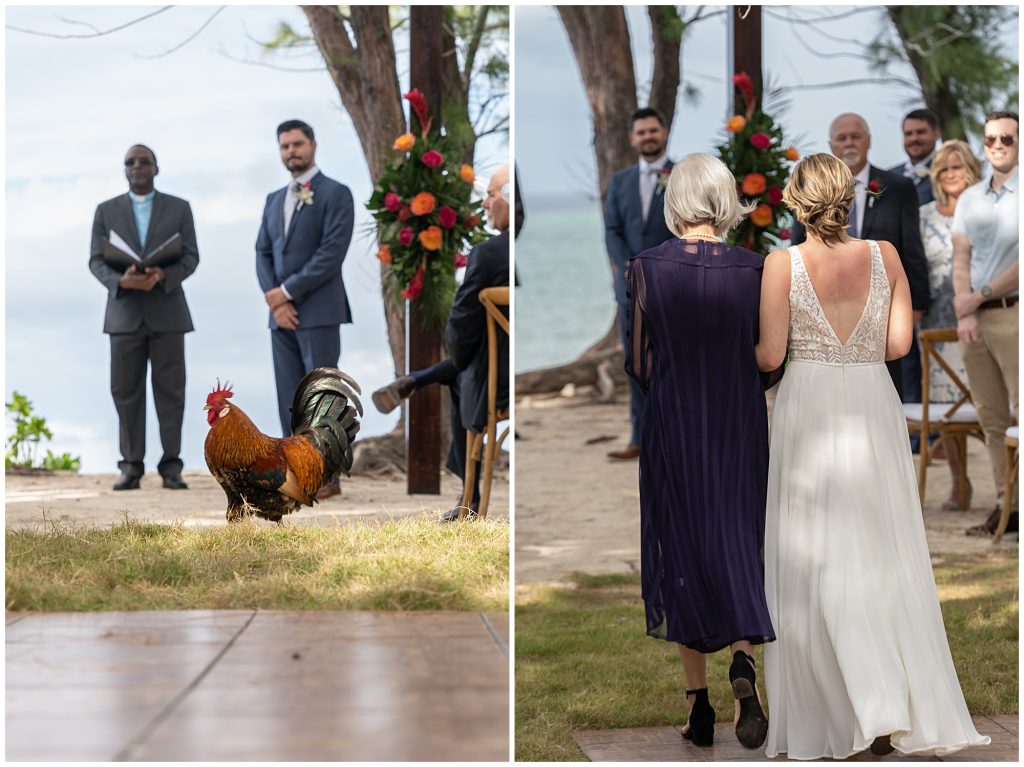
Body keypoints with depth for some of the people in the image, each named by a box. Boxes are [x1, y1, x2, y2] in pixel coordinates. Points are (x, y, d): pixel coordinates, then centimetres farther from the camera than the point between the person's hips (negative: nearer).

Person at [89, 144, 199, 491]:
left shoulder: (179, 208, 7)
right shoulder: (106, 211, 8)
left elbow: (190, 258, 0)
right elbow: (96, 261, 2)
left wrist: (162, 275, -20)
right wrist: (121, 280, -19)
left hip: (167, 311, -1)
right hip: (124, 313, 1)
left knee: (170, 390, -2)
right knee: (126, 392, -1)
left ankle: (171, 468, 2)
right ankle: (131, 468, 4)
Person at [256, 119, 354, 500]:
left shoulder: (335, 194, -4)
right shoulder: (274, 200, 17)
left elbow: (332, 254, -13)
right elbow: (263, 253, 12)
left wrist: (286, 291, -12)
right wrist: (275, 300, -5)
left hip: (319, 312, -6)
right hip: (281, 313, 6)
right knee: (289, 398, 5)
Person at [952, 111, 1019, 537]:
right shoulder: (970, 198, 15)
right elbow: (960, 259, 8)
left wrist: (979, 296, -9)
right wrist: (965, 313, -5)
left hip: (1013, 314, -6)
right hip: (974, 316, 6)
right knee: (992, 419, 6)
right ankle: (1006, 506, 10)